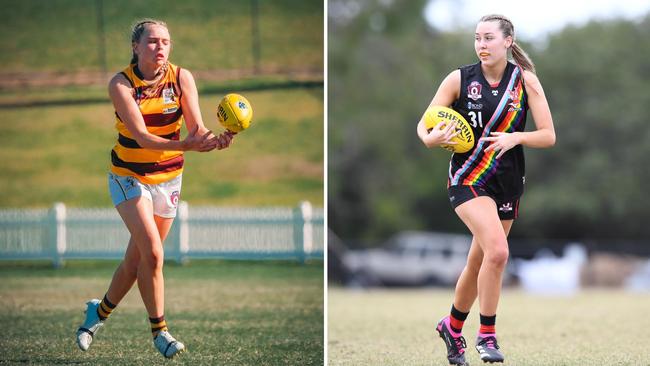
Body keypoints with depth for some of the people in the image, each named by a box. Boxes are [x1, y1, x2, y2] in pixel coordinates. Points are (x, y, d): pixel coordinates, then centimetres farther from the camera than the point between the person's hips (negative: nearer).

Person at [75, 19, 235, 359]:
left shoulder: (181, 78, -10)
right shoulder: (121, 84, -18)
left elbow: (196, 128, -18)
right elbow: (140, 135, -28)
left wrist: (214, 139, -42)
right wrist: (184, 145, -44)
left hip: (168, 177, 3)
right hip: (129, 175, -3)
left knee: (136, 258, 9)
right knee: (152, 252, -18)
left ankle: (100, 312, 34)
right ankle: (159, 331, -5)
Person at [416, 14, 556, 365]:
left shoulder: (525, 80, -1)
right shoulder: (459, 79, -5)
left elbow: (548, 136, -2)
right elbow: (424, 125, -2)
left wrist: (516, 137, -21)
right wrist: (430, 138, -24)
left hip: (508, 183, 3)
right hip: (469, 179, -3)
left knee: (479, 262, 13)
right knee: (497, 252, -24)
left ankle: (452, 326, 38)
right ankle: (487, 335, -10)